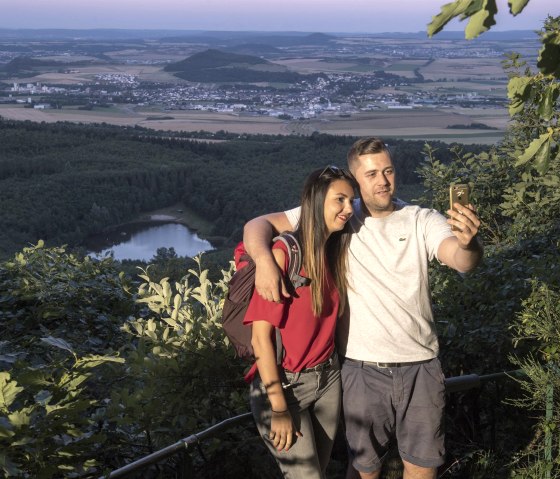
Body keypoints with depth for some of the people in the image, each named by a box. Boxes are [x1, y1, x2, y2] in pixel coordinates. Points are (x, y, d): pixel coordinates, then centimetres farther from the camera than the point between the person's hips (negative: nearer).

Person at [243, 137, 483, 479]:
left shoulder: (422, 221, -4)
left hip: (421, 364, 1)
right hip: (364, 369, -1)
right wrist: (264, 261, -28)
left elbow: (461, 260, -22)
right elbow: (259, 225, -6)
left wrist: (468, 244, -47)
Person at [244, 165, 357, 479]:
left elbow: (330, 319, 8)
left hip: (329, 378, 7)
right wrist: (279, 408, -17)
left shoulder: (336, 252, 1)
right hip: (283, 384, -6)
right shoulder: (284, 254, -20)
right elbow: (261, 337, -19)